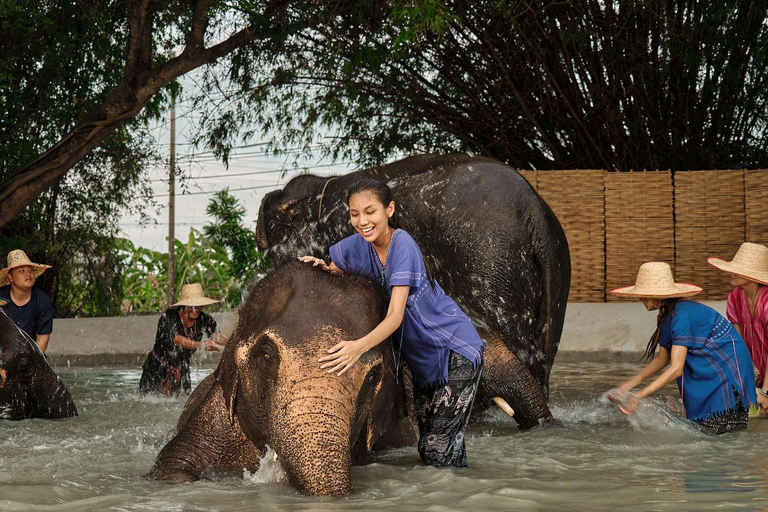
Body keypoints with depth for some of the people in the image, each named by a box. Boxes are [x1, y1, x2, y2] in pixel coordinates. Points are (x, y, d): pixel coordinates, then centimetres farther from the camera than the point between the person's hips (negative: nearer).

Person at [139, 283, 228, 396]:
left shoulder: (204, 320, -10)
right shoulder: (168, 317, -24)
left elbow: (218, 338, -22)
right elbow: (177, 340, -39)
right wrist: (200, 345, -57)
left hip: (181, 370, 4)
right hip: (157, 369, -4)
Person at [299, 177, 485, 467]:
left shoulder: (402, 245, -24)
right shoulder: (357, 246, -3)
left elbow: (395, 316, -33)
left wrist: (360, 346, -49)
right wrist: (323, 269, -12)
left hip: (456, 353, -8)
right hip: (423, 359, 8)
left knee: (439, 452, -14)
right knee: (428, 446, 12)